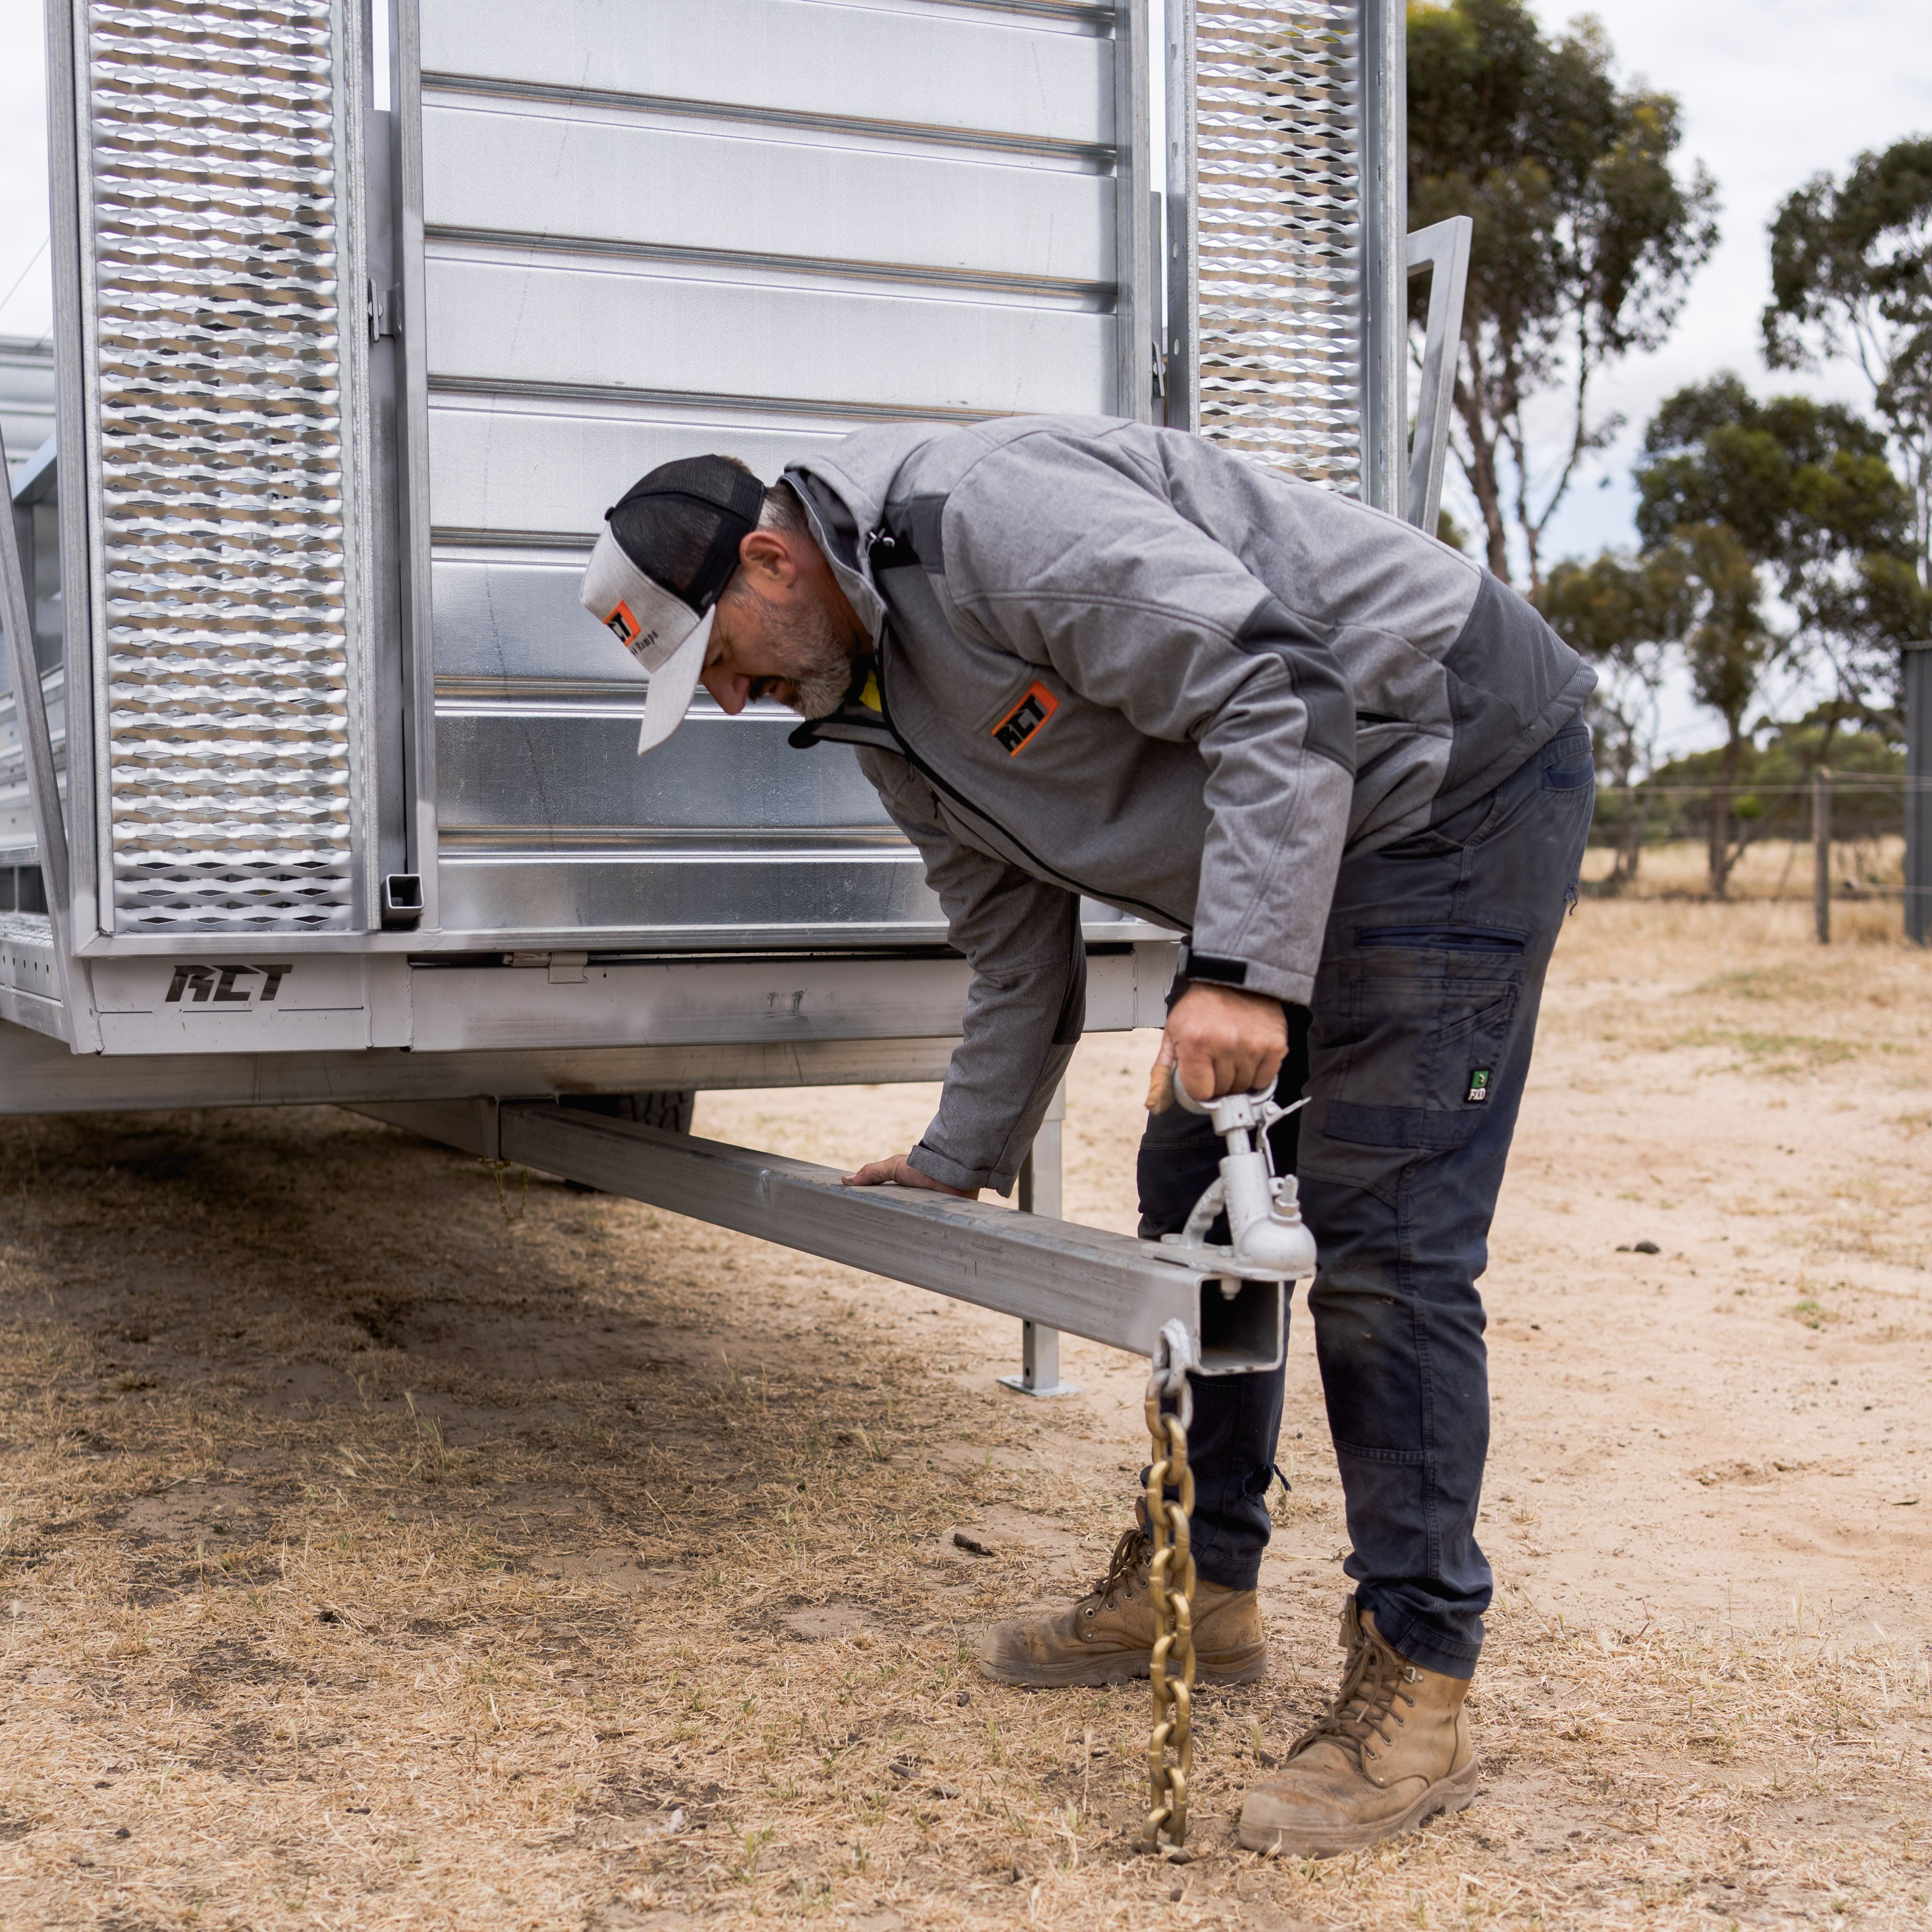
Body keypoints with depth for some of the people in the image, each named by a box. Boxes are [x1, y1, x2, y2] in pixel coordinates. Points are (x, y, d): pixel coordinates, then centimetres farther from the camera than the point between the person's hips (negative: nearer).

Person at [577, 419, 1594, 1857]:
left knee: (1379, 1240, -13)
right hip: (1311, 826, 10)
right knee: (1195, 1193, 12)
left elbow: (1276, 690, -28)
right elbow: (1020, 955, 19)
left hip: (1458, 767, -10)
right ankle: (1198, 1584, 26)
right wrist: (956, 1163, 22)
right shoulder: (886, 715, 9)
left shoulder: (988, 514, -22)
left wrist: (1241, 970, -33)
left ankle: (1416, 1695, -4)